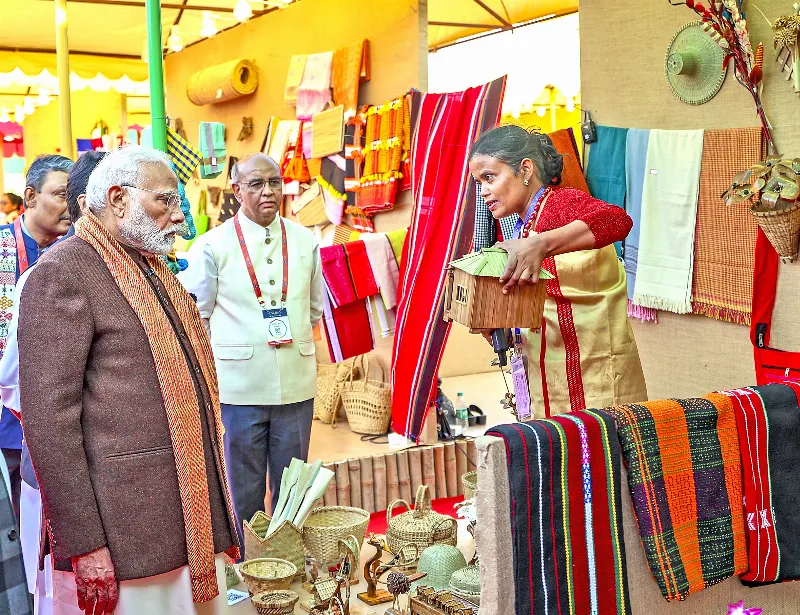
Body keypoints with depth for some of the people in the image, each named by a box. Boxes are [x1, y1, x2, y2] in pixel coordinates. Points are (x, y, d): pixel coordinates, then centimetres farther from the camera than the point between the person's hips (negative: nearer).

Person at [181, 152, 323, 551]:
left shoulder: (305, 241, 6)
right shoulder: (213, 245, -4)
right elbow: (196, 315, 3)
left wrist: (289, 336, 9)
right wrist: (233, 351, 3)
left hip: (296, 383, 3)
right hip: (239, 387, -3)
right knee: (243, 492, 8)